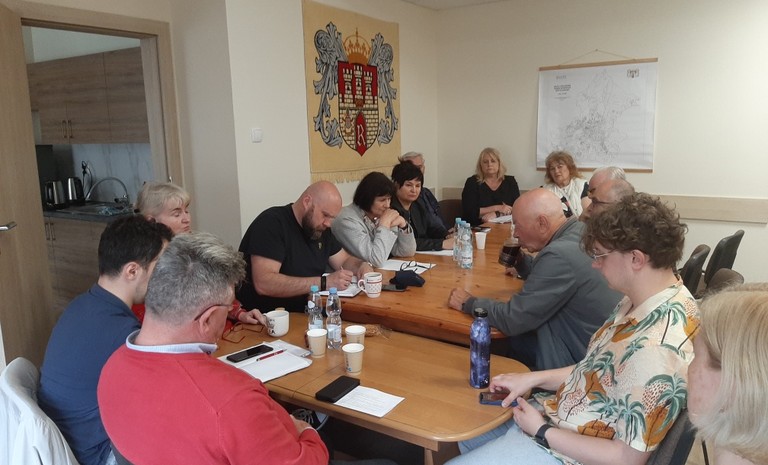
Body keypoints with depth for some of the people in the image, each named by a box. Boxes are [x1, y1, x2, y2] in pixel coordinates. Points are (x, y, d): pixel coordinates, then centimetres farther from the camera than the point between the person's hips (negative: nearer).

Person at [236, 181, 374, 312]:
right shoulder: (271, 223, -16)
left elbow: (345, 261, 18)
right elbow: (263, 283, -27)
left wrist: (363, 266, -6)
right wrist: (324, 283, -28)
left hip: (304, 314, 8)